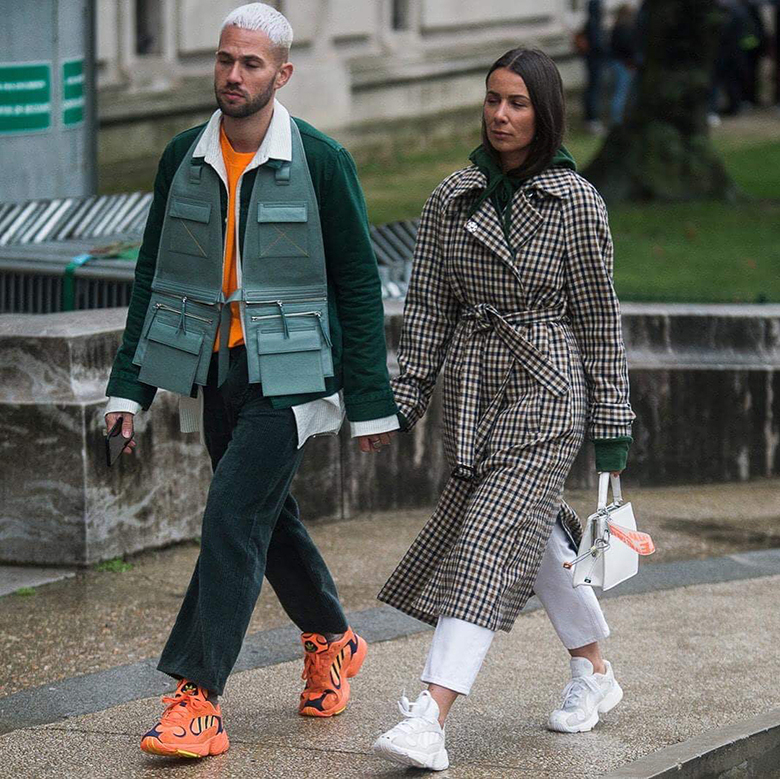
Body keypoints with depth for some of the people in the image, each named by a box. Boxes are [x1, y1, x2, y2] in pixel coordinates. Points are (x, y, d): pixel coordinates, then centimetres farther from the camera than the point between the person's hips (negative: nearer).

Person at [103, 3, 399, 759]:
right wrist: (128, 382, 4)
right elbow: (154, 273, 10)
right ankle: (332, 641, 41)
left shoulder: (321, 162, -7)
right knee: (269, 520, 17)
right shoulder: (183, 157, 4)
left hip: (288, 377, -5)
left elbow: (358, 285, -2)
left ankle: (197, 698, -14)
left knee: (232, 519, -15)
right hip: (213, 375, 5)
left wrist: (370, 401, -2)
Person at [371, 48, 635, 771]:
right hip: (472, 389, 5)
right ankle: (594, 672, 36)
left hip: (547, 391, -5)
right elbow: (428, 308, 7)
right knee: (535, 533, 15)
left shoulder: (575, 201, -4)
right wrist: (402, 401, 1)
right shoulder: (452, 198, 5)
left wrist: (611, 424, -1)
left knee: (491, 543, -14)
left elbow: (599, 317, -2)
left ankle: (431, 719, -23)